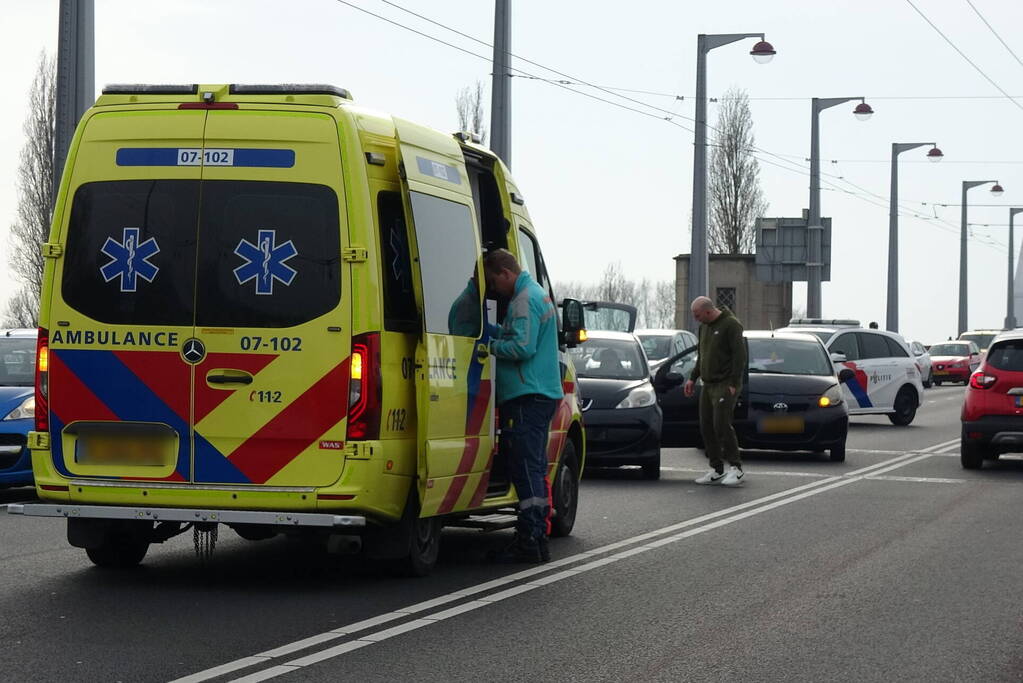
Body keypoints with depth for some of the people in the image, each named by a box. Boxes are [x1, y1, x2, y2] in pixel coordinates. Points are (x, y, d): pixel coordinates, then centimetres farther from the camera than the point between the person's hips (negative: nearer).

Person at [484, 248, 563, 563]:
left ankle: (529, 542, -12)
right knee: (534, 468, 15)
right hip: (542, 394, 11)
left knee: (526, 469, -11)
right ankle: (538, 537, 20)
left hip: (526, 397, -11)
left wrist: (489, 345, -9)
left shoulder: (525, 299, -13)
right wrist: (491, 331, 10)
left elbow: (522, 347, -21)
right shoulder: (538, 294, 21)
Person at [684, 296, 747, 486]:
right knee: (707, 427, 5)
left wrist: (734, 384, -19)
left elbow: (739, 355, -15)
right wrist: (693, 378, 19)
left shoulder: (731, 324, -11)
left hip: (725, 385, -9)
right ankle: (717, 470, 10)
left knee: (722, 425, -15)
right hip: (708, 385, 9)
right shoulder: (704, 327, 15)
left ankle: (737, 469, -9)